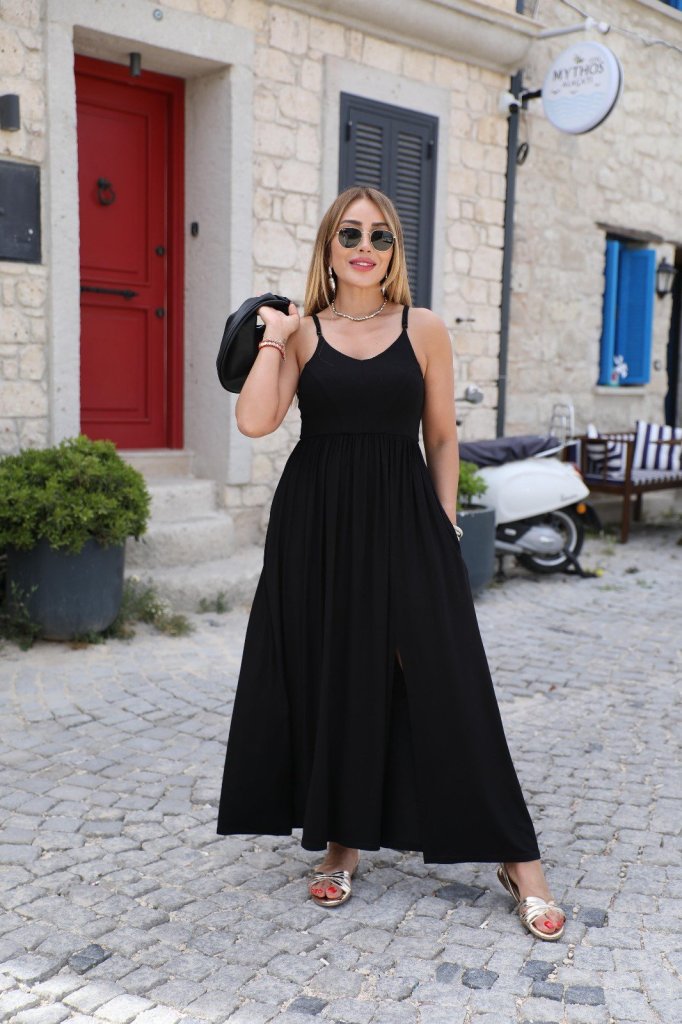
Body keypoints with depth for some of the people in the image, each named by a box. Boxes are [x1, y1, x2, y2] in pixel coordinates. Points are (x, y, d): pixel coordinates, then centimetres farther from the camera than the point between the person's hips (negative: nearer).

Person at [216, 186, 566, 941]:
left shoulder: (424, 331, 4)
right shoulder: (300, 333, 4)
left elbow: (442, 437, 7)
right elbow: (255, 422, -10)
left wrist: (446, 525, 3)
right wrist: (271, 338, -10)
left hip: (404, 522, -1)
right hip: (316, 525, 1)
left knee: (446, 682, -2)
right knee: (329, 681, 7)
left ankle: (518, 859, 8)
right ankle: (341, 842, 25)